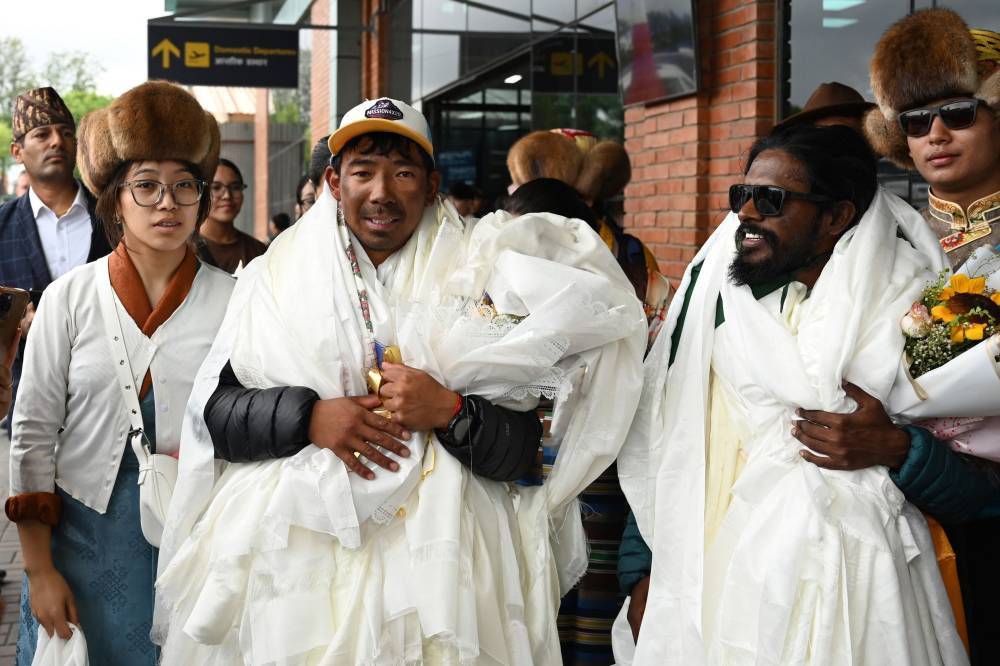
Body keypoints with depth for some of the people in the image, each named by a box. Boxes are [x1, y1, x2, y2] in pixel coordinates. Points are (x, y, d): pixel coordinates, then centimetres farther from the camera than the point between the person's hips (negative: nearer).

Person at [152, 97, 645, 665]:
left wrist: (449, 413, -17)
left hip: (432, 552, -1)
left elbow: (524, 452, 0)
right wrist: (308, 416, -12)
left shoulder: (477, 280, 2)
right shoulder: (276, 278, 7)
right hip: (291, 548, 1)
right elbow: (213, 411, 2)